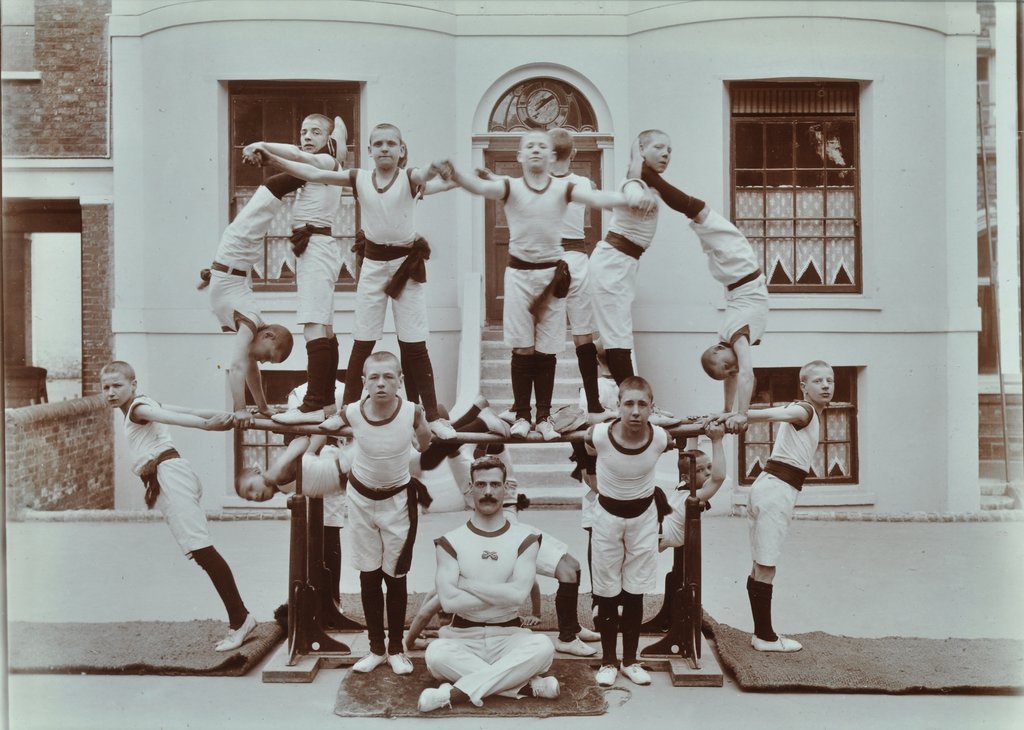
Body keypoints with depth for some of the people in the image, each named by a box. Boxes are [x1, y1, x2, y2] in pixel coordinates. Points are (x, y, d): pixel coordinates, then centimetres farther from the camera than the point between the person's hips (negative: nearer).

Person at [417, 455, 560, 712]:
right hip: (463, 638, 0)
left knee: (543, 647, -31)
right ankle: (529, 686, -27)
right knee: (436, 653, -33)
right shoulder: (451, 541, 1)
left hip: (508, 636, 1)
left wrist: (466, 584, -11)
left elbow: (518, 594, -14)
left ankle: (455, 693, -31)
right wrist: (501, 593, -10)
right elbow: (448, 602, -13)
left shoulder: (525, 538, 1)